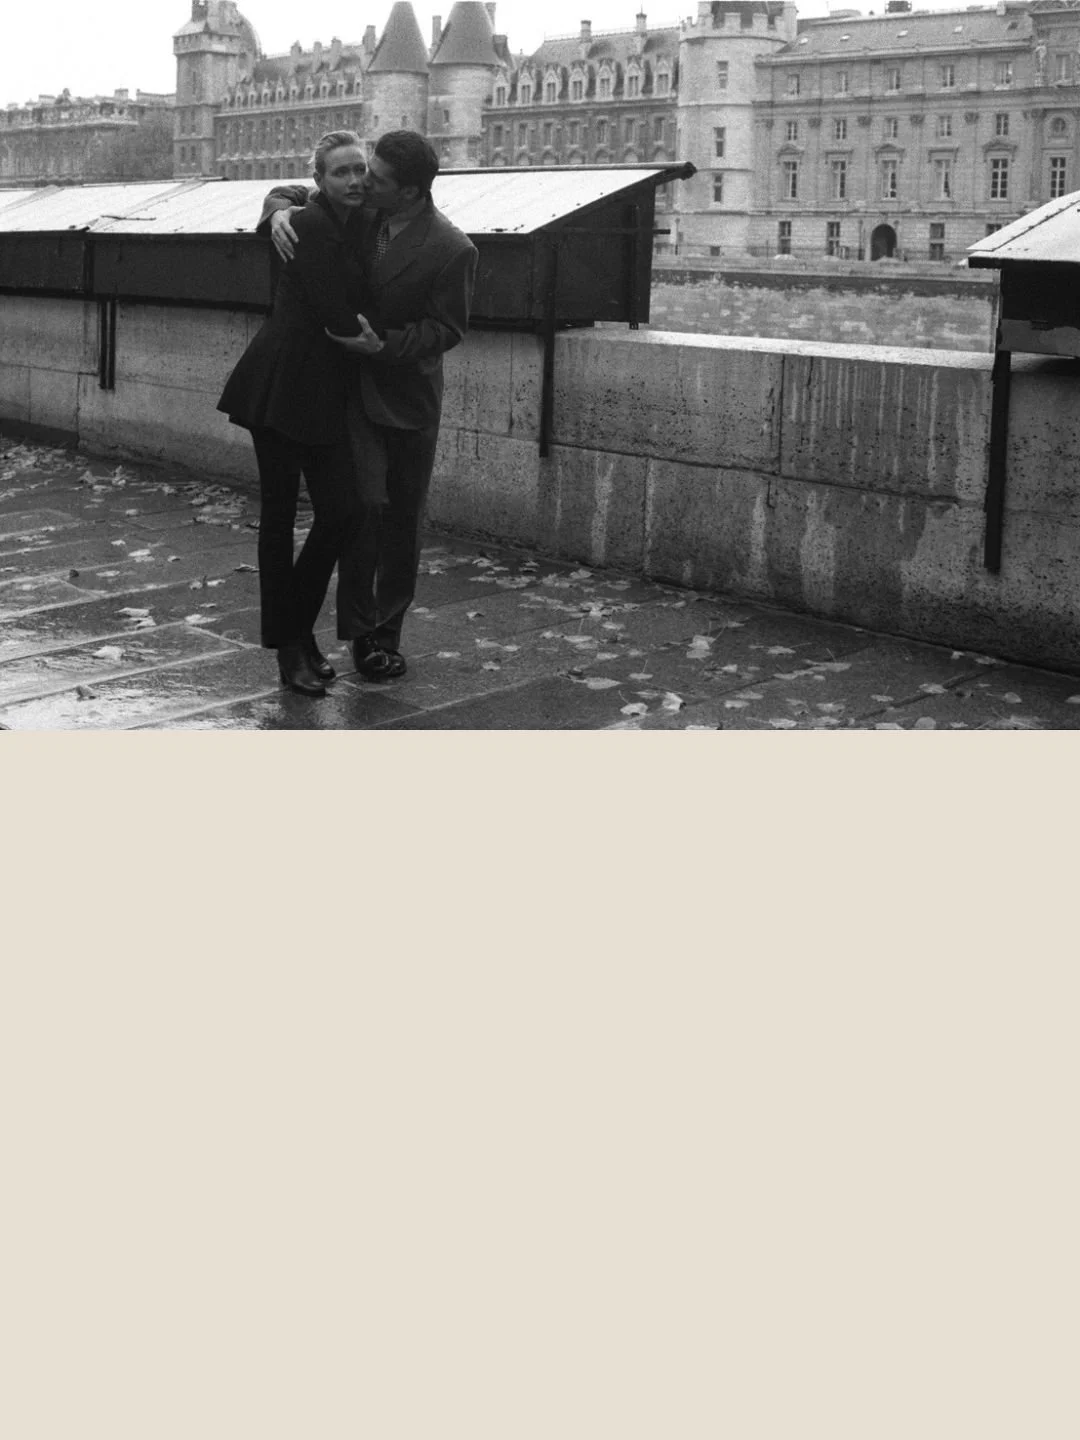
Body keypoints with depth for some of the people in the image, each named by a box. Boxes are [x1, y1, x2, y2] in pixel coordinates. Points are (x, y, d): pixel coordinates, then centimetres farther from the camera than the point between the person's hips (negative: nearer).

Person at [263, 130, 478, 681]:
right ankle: (360, 628, -1)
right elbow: (290, 192, 10)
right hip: (352, 386, 1)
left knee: (403, 517, 9)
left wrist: (383, 345, -24)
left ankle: (388, 630, 25)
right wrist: (281, 212, -14)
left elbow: (445, 329, -11)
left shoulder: (451, 250, -17)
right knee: (365, 502, -14)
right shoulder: (359, 212, -4)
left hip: (408, 392, -1)